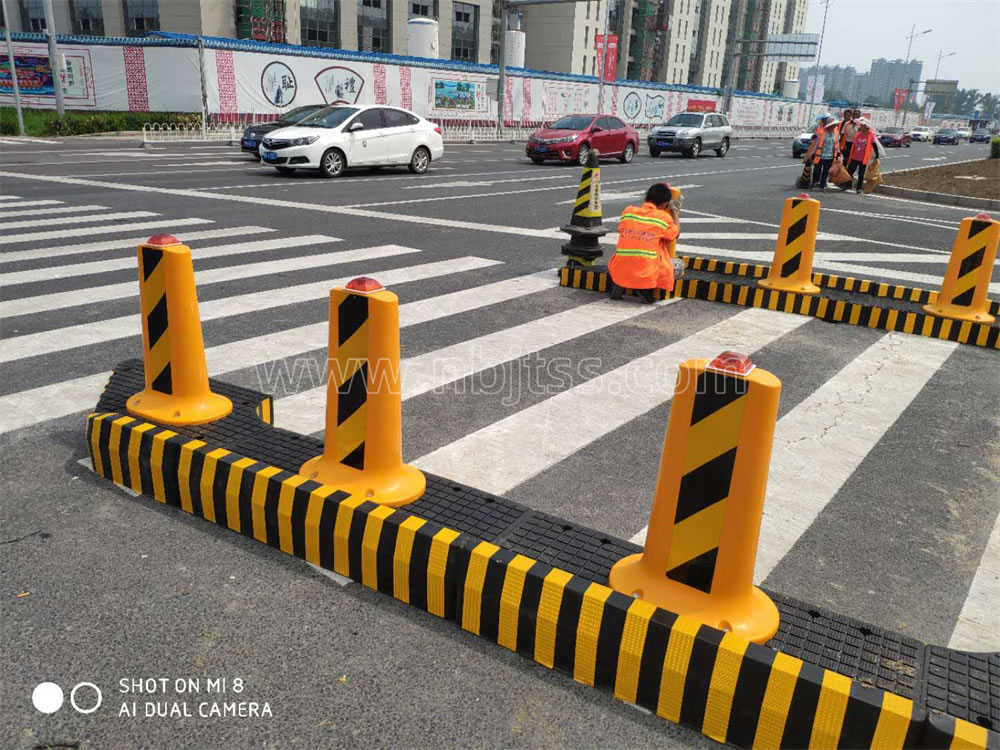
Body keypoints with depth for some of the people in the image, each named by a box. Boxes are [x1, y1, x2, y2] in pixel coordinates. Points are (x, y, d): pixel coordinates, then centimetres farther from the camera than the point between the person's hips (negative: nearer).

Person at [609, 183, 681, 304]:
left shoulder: (627, 211, 5)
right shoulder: (664, 217, -2)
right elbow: (675, 233, 16)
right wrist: (675, 214, 32)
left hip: (620, 272, 3)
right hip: (646, 275, -3)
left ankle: (617, 285, 8)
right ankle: (645, 289, 1)